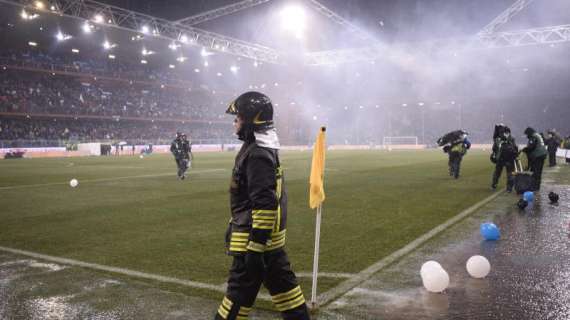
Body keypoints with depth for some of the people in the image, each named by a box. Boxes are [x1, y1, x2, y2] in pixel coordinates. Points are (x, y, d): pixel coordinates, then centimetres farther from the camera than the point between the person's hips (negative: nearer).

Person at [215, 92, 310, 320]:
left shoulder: (257, 155, -21)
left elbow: (265, 205, -25)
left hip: (255, 237, -10)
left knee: (240, 290, 2)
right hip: (271, 236, 10)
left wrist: (255, 246, -23)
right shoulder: (264, 148, 12)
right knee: (281, 282, 16)